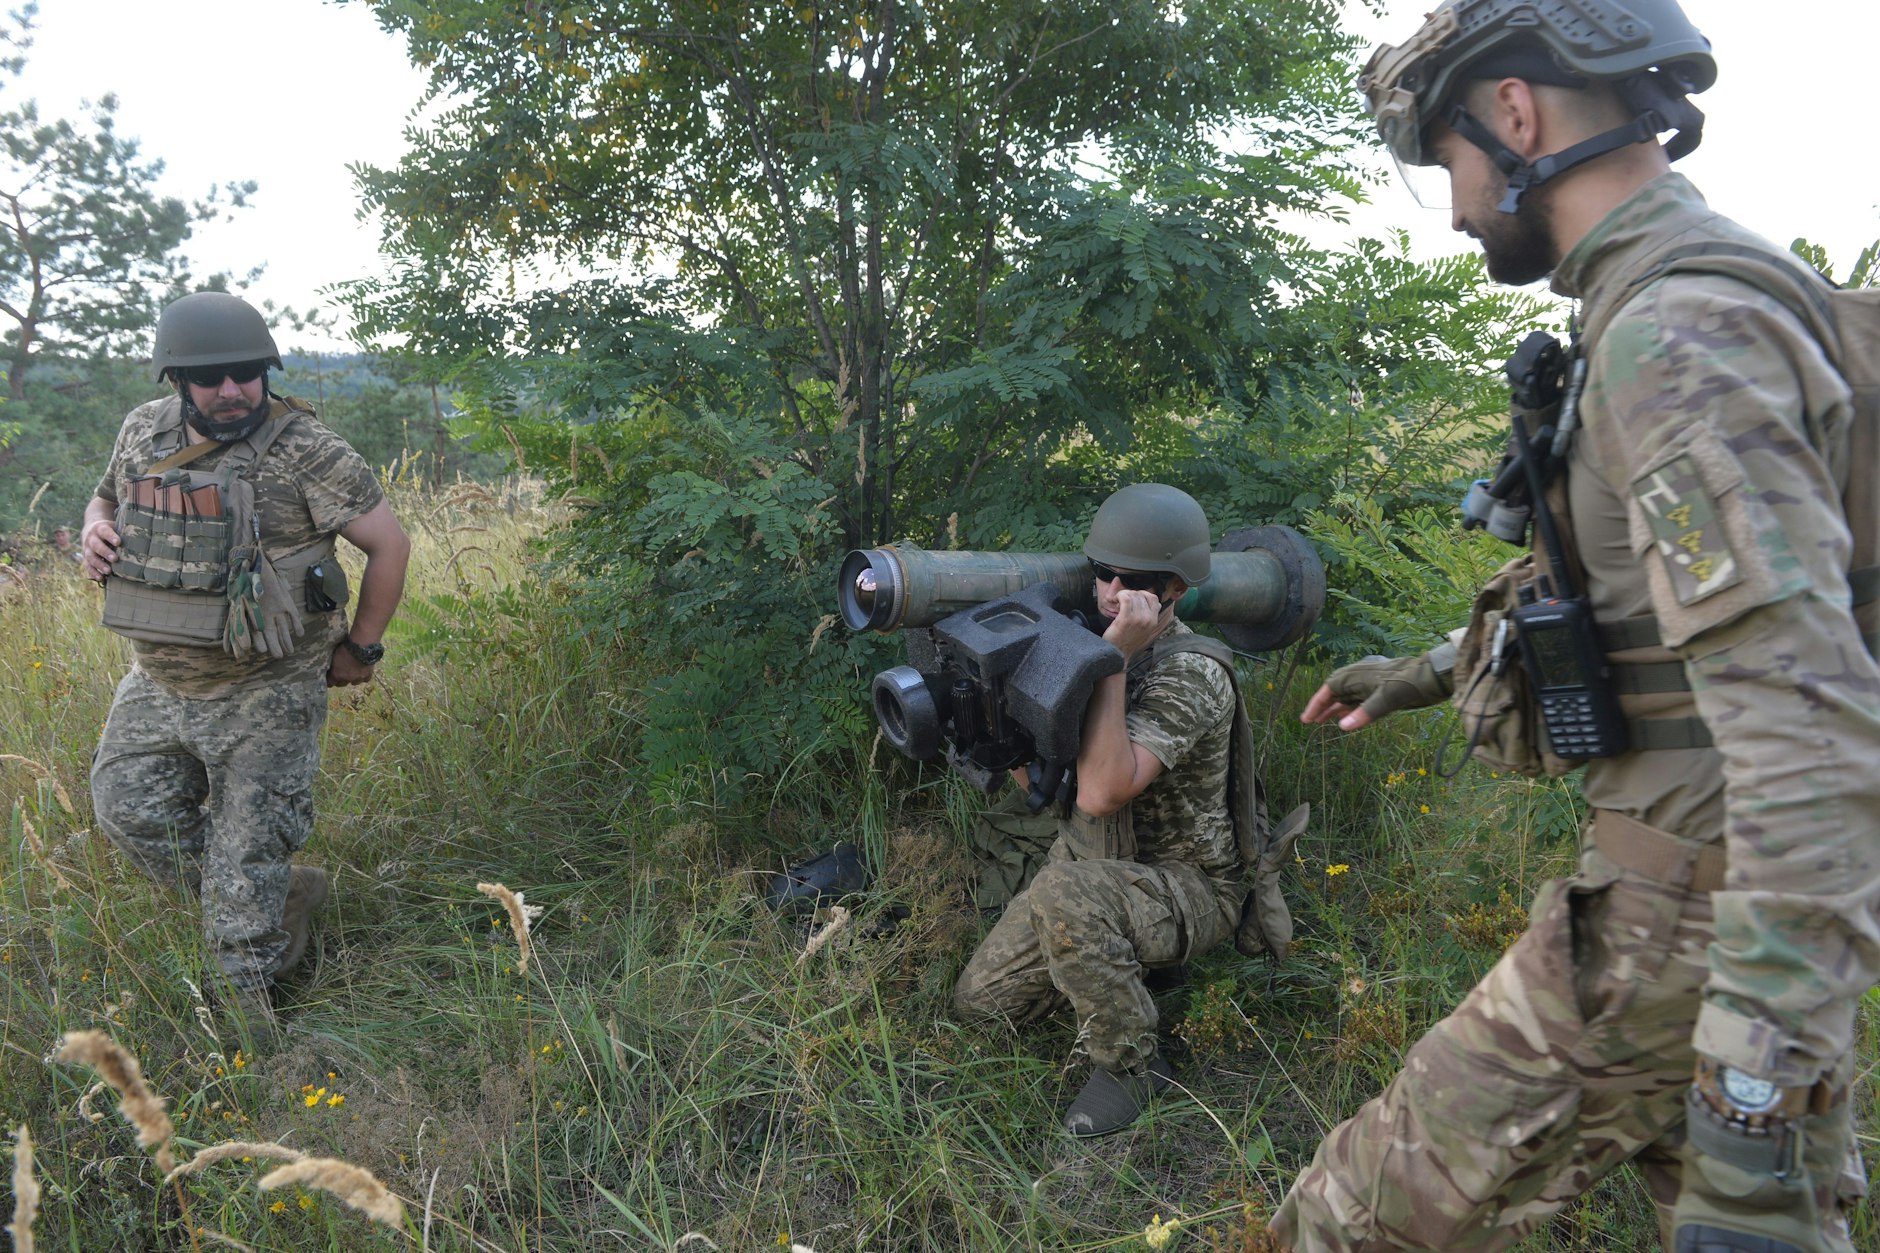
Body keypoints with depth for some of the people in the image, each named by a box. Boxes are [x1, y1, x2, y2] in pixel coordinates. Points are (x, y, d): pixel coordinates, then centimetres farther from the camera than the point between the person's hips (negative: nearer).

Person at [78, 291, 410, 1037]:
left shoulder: (302, 450, -17)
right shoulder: (144, 433, 1)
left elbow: (389, 544, -12)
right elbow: (107, 498, 22)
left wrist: (361, 648, -6)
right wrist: (95, 531, -3)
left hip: (265, 695, -6)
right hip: (159, 683, 6)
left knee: (248, 852, 0)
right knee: (131, 812, 9)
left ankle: (246, 1004, 19)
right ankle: (290, 896, 26)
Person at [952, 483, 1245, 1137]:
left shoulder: (1192, 677, -25)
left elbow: (1101, 793, -37)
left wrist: (1115, 658, -34)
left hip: (1187, 888, -7)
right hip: (1092, 868, 8)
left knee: (1064, 892, -37)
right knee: (980, 998, 3)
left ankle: (1131, 1063, -14)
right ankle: (1116, 959, 22)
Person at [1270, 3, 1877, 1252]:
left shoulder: (1677, 333, -22)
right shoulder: (1708, 293, 11)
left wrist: (1755, 1093, -31)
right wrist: (1429, 670, 30)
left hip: (1690, 914, -10)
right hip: (1729, 896, 10)